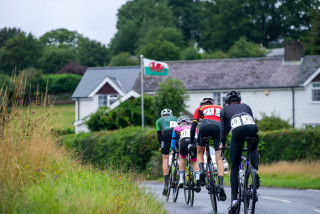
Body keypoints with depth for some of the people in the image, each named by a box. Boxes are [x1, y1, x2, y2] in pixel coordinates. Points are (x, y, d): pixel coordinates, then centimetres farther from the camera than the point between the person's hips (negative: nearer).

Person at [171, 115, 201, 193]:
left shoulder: (177, 128, 35)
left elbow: (173, 145, 36)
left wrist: (174, 151, 57)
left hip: (184, 141, -1)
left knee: (182, 158, 27)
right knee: (194, 162, 21)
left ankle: (181, 180, 17)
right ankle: (197, 178, -4)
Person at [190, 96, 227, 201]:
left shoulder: (199, 109, 31)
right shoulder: (220, 108, 36)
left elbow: (193, 127, 24)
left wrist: (192, 142, 29)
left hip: (205, 126, 0)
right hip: (218, 127, 0)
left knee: (200, 152, 25)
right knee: (219, 159, -3)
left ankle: (202, 170, -3)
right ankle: (220, 185, -20)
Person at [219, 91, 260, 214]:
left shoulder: (224, 110, 31)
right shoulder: (246, 107, 36)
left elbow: (224, 129, 26)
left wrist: (222, 144, 42)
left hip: (238, 131, -2)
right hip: (253, 129, 2)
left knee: (234, 168, 7)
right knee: (253, 151, 36)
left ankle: (234, 199, -2)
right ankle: (256, 176, 11)